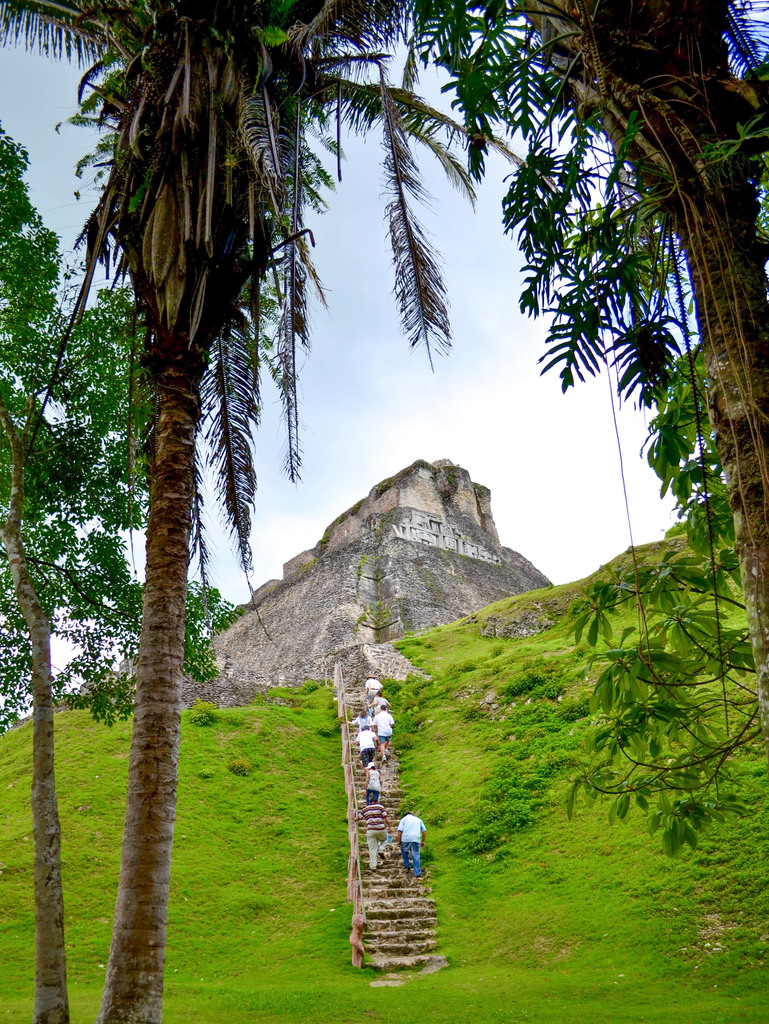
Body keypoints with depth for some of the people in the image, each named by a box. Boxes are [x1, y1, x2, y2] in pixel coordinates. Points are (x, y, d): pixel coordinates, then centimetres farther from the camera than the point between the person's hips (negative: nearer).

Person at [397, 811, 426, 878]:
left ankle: (407, 867, 27)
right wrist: (423, 841, 22)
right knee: (416, 856, 3)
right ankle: (417, 874, -3)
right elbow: (424, 831, 17)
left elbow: (400, 831, 4)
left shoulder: (403, 819, 17)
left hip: (405, 838, -1)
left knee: (404, 851, 25)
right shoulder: (418, 819, 26)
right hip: (416, 839, 1)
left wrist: (399, 841, 8)